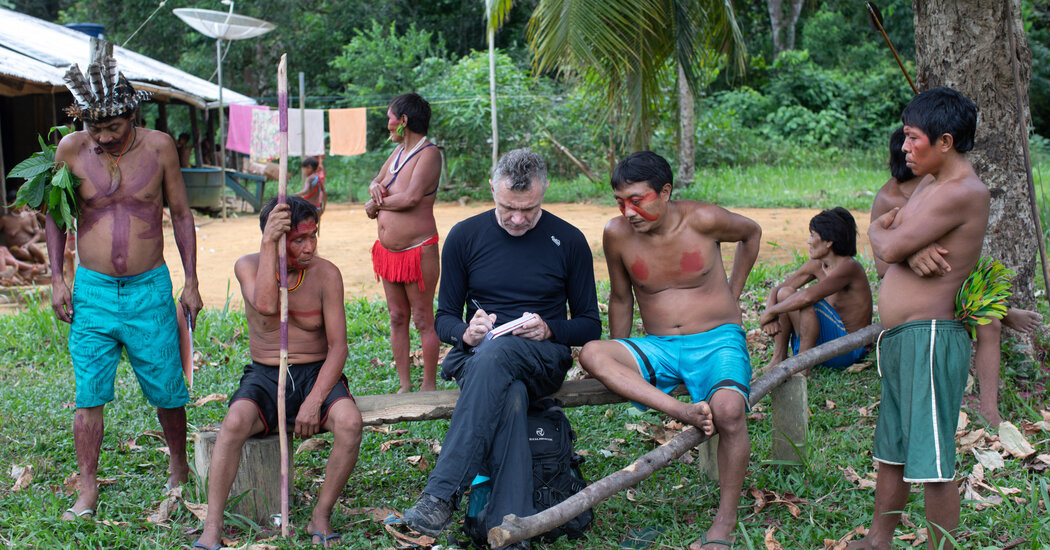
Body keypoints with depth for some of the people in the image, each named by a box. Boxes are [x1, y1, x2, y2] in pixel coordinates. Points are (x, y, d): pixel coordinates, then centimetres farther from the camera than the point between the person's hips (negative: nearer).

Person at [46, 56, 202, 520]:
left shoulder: (159, 146, -4)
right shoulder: (70, 149, -3)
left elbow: (181, 214, 6)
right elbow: (55, 215, 9)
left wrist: (191, 282, 4)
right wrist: (56, 279, 2)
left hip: (150, 289, 0)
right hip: (92, 290, 0)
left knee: (166, 389, 6)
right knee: (89, 394, -2)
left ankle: (179, 468, 29)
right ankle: (87, 491, 8)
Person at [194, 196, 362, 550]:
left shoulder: (326, 274, -5)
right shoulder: (248, 266, -3)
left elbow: (337, 346, -7)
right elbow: (265, 305, -26)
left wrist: (314, 400, -20)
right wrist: (268, 244, -25)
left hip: (316, 373, 0)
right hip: (264, 375, 0)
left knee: (350, 422, -31)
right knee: (235, 422, -32)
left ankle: (321, 518, -14)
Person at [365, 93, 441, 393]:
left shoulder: (429, 153, -11)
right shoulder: (398, 151, 14)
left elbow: (411, 197, -21)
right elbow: (376, 182, 23)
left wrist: (376, 204, -7)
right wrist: (375, 187, -2)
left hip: (417, 250, -8)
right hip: (387, 250, 8)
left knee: (423, 319, 0)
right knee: (397, 318, 11)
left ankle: (429, 385, 8)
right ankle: (404, 386, 18)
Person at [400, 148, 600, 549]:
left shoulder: (568, 241, 5)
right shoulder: (465, 236, 7)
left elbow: (590, 325, 9)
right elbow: (444, 319, 12)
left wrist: (549, 330, -12)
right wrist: (466, 332, -12)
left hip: (544, 358, -1)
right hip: (477, 356, 1)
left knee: (496, 354, -39)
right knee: (510, 398, -38)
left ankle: (441, 494, -44)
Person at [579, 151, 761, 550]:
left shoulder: (702, 220, -11)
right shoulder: (617, 233, -4)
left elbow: (751, 233, 12)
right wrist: (618, 368, 15)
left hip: (717, 341, -3)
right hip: (658, 350, 3)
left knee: (728, 410, -33)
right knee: (591, 354, -26)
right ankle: (686, 412, -34)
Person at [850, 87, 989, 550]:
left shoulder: (964, 193, -17)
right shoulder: (930, 183, 15)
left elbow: (890, 249, -19)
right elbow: (888, 241, 16)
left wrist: (879, 232, 3)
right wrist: (905, 238, -6)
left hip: (929, 338, -10)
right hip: (898, 338, 10)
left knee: (932, 459, -4)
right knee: (891, 449, 20)